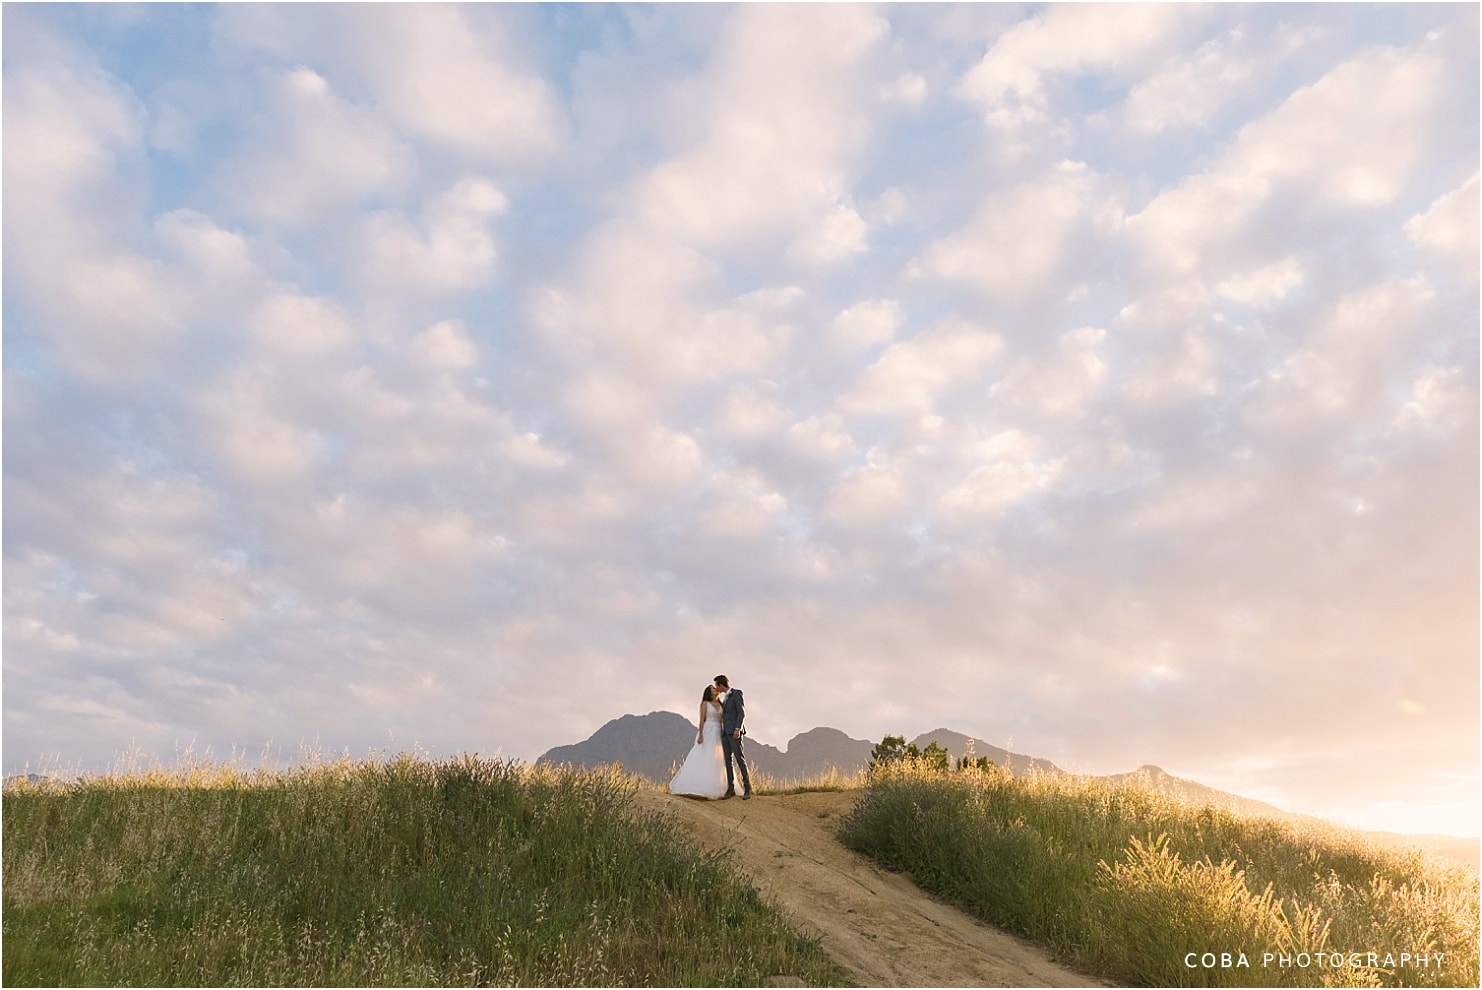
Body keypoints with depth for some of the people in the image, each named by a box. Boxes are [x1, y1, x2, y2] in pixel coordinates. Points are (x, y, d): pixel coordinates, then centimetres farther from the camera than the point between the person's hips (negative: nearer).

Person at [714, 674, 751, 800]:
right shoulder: (724, 697, 19)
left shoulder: (737, 693, -6)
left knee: (739, 758, -11)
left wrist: (737, 729, -21)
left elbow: (742, 712, -14)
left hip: (734, 731, -8)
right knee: (727, 760, 5)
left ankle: (747, 788, -9)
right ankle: (731, 789, 7)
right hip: (725, 731, 8)